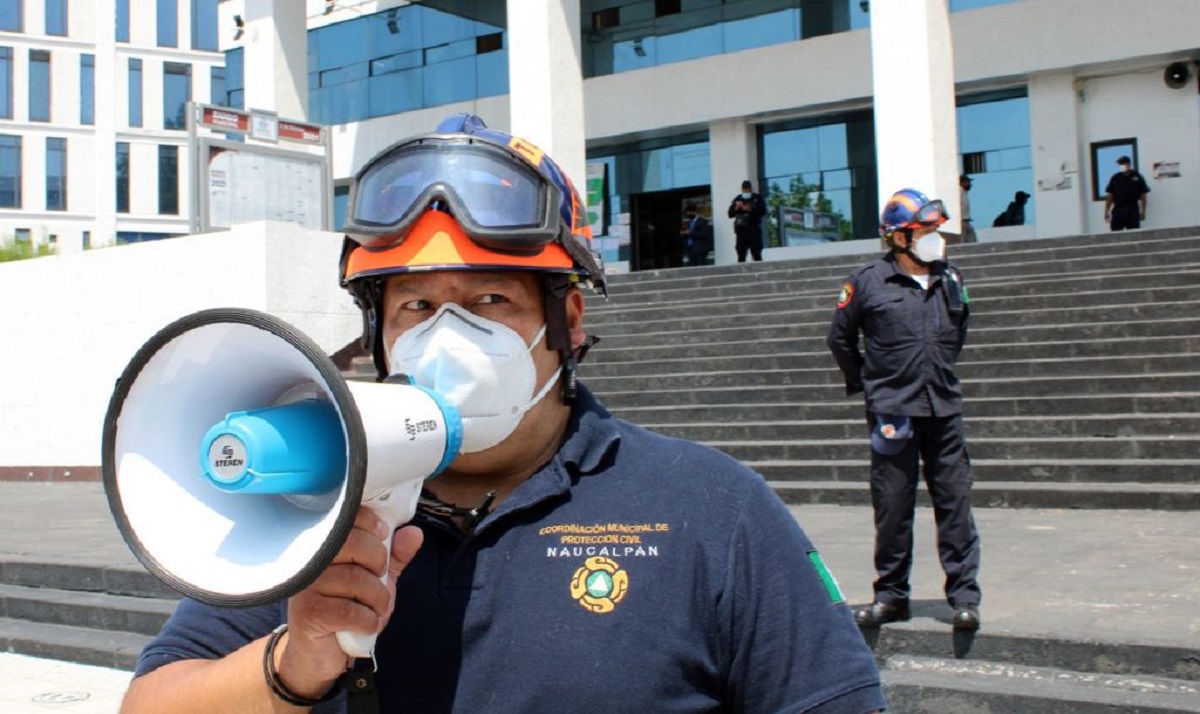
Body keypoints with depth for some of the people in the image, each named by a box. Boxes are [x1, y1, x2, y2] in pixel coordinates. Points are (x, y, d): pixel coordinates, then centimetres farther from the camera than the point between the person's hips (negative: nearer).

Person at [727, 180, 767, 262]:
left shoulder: (757, 198, 6)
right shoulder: (737, 199, 12)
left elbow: (763, 212, -4)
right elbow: (730, 214, 10)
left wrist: (751, 209, -15)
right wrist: (736, 208, -8)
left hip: (754, 229, -2)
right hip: (741, 230, 2)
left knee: (756, 254, -2)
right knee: (741, 256, -3)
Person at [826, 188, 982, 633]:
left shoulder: (950, 280, 8)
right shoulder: (868, 281, -4)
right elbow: (839, 337, 7)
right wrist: (865, 383, 8)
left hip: (944, 408, 3)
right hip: (892, 412, -3)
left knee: (955, 504, 3)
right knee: (892, 509, 4)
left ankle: (964, 596, 13)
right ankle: (891, 596, 17)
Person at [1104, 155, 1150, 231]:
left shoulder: (1137, 177, 5)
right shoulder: (1115, 178, 8)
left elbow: (1143, 195, 5)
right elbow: (1109, 195, 8)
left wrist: (1142, 212, -1)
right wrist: (1106, 212, 3)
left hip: (1132, 210, -1)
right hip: (1117, 210, 1)